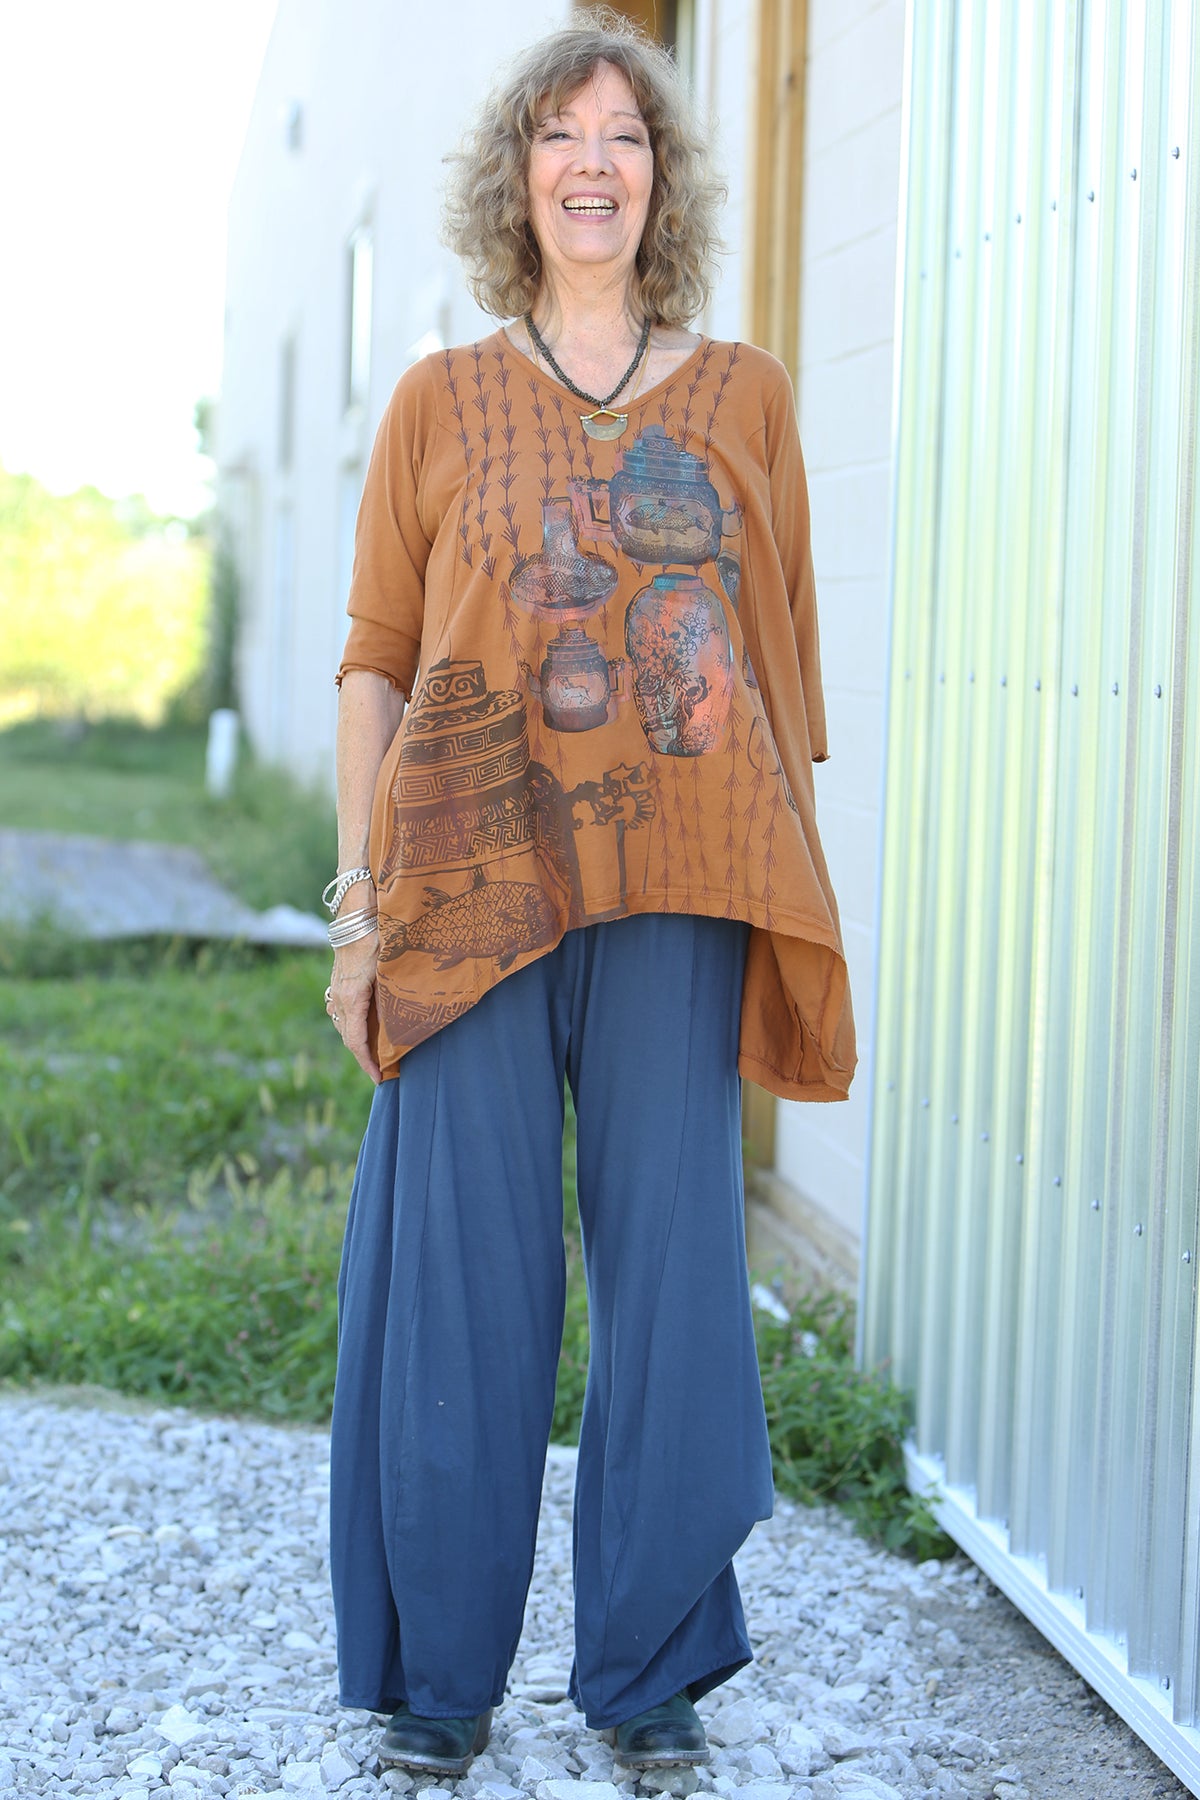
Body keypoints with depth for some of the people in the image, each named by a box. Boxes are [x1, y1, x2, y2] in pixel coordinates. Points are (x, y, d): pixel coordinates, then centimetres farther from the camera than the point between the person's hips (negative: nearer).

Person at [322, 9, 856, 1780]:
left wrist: (791, 905, 5)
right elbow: (374, 659, 8)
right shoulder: (442, 402, 8)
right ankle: (440, 1670, 17)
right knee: (462, 1273, 3)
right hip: (474, 890, -1)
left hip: (678, 898, 1)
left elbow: (786, 661, 10)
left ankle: (651, 1663, 19)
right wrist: (358, 900, 0)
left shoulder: (742, 397, 10)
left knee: (674, 1266, 4)